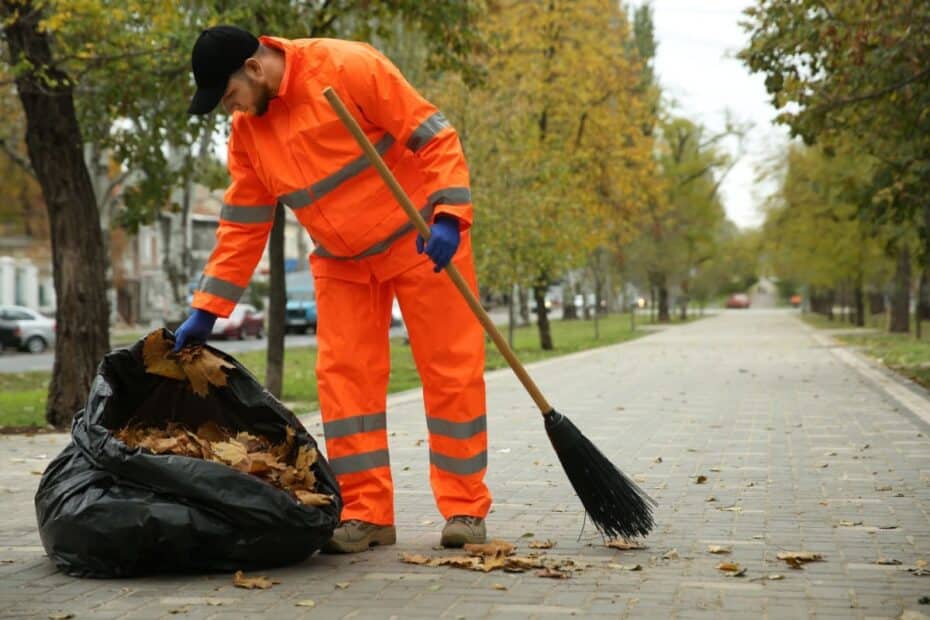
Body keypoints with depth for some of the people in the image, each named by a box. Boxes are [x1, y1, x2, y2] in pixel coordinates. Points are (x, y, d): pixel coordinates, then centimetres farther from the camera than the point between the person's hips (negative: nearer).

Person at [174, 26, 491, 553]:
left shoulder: (349, 68, -21)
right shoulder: (247, 131, 0)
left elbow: (435, 137, -19)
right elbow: (242, 226, 5)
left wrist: (448, 217, -29)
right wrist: (207, 310, 1)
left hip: (422, 240, -6)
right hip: (342, 263, 6)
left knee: (452, 370, -3)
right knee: (344, 379, -1)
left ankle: (466, 508, 6)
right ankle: (367, 514, 6)